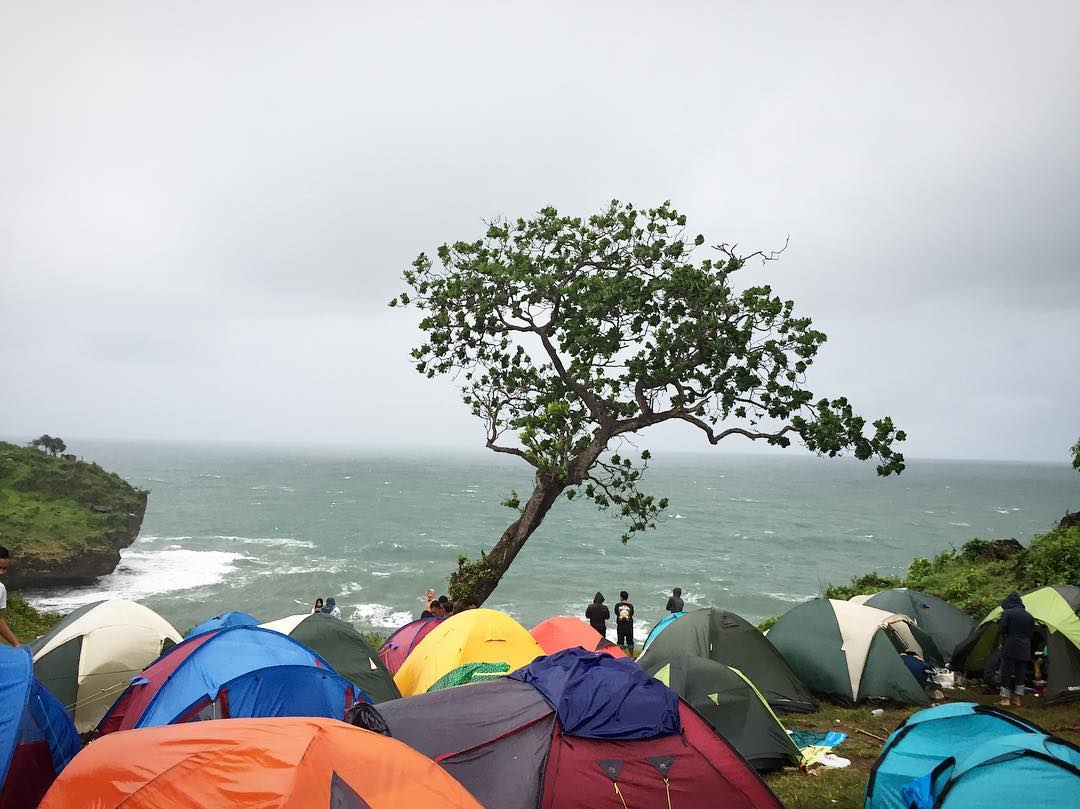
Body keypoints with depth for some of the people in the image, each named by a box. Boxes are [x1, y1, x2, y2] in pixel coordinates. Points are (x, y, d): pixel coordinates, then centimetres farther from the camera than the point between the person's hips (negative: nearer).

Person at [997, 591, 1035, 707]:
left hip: (1010, 648, -5)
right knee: (1021, 674, 11)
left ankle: (1005, 699, 6)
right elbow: (1031, 633, 13)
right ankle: (1017, 699, 16)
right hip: (1024, 649, 5)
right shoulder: (1029, 616, 7)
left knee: (1006, 673, 3)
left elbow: (1000, 630, -13)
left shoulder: (1007, 613, -10)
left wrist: (999, 621, 5)